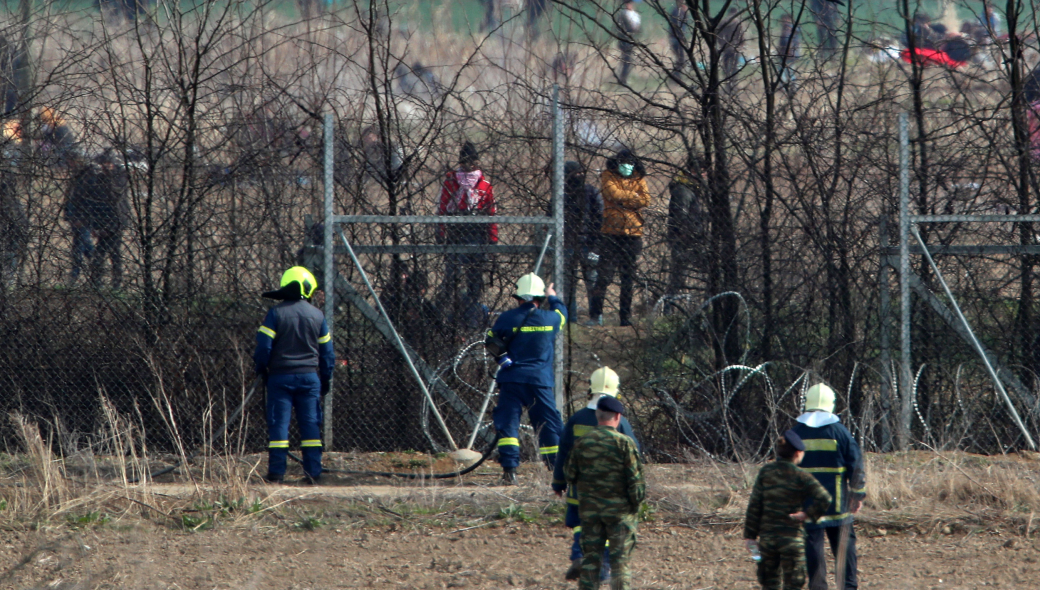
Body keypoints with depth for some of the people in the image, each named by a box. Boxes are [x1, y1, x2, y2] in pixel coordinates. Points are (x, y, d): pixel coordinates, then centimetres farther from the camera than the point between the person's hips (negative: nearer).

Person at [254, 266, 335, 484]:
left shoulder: (276, 313, -6)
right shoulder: (317, 315, 4)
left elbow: (263, 347, -9)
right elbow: (327, 353, 8)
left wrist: (261, 370, 8)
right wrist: (326, 381, 18)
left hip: (280, 376, -2)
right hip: (309, 376, 2)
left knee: (279, 425, 0)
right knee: (310, 425, 6)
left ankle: (276, 474, -3)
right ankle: (313, 472, 3)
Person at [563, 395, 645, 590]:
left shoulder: (582, 442, 1)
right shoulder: (624, 443, -11)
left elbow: (570, 474, 9)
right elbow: (635, 478, -10)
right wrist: (636, 501, 3)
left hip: (589, 508, 3)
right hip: (619, 508, -3)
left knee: (590, 559, 8)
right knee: (620, 559, 1)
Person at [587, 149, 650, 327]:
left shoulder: (639, 179, 12)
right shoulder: (608, 177, 5)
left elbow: (646, 200, -2)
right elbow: (613, 194, -13)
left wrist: (623, 199, -8)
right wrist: (633, 197, -1)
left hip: (633, 233, 3)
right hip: (611, 232, -3)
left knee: (629, 278, 5)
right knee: (605, 274, -8)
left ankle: (626, 317, 10)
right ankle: (595, 315, -5)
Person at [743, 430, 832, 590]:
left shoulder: (765, 473, 1)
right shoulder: (800, 476, -9)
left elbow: (754, 506, 2)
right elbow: (824, 499, -19)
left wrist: (749, 535, 6)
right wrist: (808, 514, -4)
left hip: (767, 537, 3)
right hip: (792, 539, -3)